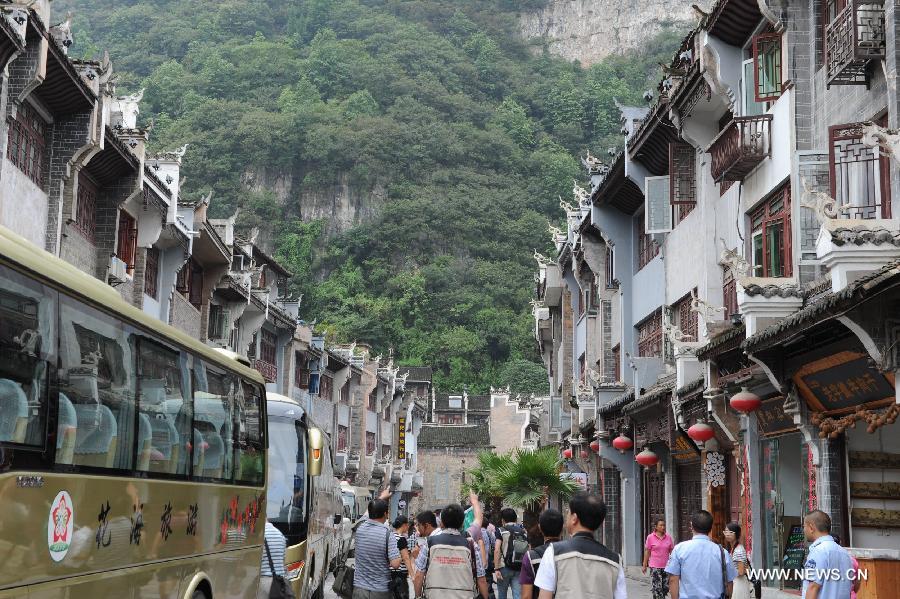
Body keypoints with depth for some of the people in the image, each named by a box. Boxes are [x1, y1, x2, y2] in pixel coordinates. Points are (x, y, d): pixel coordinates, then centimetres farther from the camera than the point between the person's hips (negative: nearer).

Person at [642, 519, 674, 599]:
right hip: (655, 567, -3)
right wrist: (644, 565, 1)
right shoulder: (650, 537, -2)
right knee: (657, 589, -8)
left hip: (666, 566, 3)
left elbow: (672, 551, 7)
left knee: (666, 588, 7)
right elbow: (647, 552, 1)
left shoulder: (668, 537, 4)